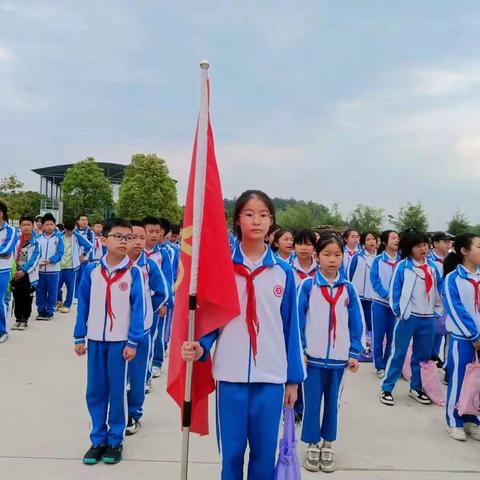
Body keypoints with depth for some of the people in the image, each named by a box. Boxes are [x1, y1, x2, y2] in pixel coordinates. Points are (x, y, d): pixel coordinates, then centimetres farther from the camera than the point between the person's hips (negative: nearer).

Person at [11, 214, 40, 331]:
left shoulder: (36, 241, -8)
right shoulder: (16, 239, 4)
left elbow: (35, 259, -14)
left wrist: (24, 271, -19)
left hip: (29, 274, -3)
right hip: (16, 273, 4)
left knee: (27, 299, 5)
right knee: (17, 298, 10)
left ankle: (25, 320, 17)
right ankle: (18, 319, 22)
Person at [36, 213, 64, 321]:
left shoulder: (58, 238, -1)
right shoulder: (38, 238, 5)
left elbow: (59, 253, -7)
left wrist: (49, 261, -21)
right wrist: (37, 262, -12)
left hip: (53, 270, -2)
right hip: (40, 270, 2)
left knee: (52, 291, 3)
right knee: (40, 292, 8)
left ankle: (50, 311, 13)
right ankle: (41, 311, 19)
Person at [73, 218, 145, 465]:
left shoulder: (133, 272, -8)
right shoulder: (91, 270, 1)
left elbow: (138, 309, -8)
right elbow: (83, 305, 6)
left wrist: (133, 342, -10)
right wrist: (79, 337, 6)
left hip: (120, 340, -3)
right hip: (95, 339, 3)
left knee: (117, 391, 6)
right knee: (95, 391, 11)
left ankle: (115, 440, 22)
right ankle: (98, 439, 26)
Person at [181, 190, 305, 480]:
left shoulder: (283, 272, 1)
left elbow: (290, 326, 4)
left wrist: (293, 378, 5)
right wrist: (201, 346, -19)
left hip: (271, 376, 1)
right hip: (231, 374, 0)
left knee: (264, 453, 11)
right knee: (231, 451, 11)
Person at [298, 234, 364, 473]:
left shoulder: (348, 288, 1)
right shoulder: (307, 285, -7)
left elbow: (356, 322, 6)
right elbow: (297, 319, -5)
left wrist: (354, 353, 3)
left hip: (339, 357, 2)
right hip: (313, 356, -2)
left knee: (333, 402, 14)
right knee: (312, 402, 7)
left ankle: (328, 444, 30)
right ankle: (313, 444, 24)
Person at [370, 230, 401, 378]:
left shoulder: (401, 260, 4)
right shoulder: (378, 259, -2)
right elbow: (375, 280, -7)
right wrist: (387, 295, -18)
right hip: (380, 302, -2)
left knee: (392, 336, 7)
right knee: (379, 335, 3)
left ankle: (389, 364, 22)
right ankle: (380, 366, 14)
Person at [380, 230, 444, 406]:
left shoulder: (432, 267, 7)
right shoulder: (403, 266, -8)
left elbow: (439, 289, 15)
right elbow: (394, 290, -6)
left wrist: (438, 310, 10)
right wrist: (398, 311, -9)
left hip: (428, 318, 5)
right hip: (408, 316, -5)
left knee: (422, 355, 13)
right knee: (398, 353, 0)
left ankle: (416, 388, 28)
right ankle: (387, 389, 9)